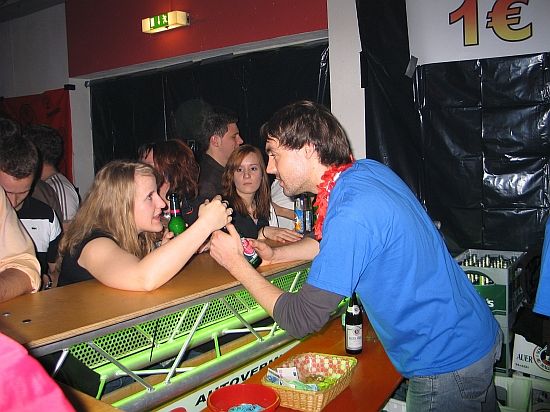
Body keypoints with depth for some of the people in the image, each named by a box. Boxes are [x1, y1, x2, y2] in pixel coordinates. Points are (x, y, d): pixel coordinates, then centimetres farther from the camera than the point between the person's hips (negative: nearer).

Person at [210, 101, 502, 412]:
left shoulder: (352, 216, -32)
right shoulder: (371, 170, -4)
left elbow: (300, 321, -24)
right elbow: (336, 242, 14)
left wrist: (237, 263, -15)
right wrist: (275, 254, 5)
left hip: (445, 362, -8)